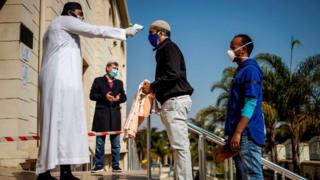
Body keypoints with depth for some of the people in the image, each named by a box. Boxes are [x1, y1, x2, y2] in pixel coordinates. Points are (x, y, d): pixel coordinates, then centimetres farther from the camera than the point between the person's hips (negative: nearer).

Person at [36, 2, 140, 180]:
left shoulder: (56, 28, 33)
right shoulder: (64, 20, 5)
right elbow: (95, 30, -3)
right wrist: (125, 32, 2)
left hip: (59, 79, 10)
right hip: (62, 78, -10)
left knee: (55, 122, 1)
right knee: (64, 121, -17)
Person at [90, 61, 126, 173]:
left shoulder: (119, 83, 20)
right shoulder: (98, 80, 7)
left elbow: (124, 97, 15)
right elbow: (92, 95, -1)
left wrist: (118, 98, -7)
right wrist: (104, 96, -15)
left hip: (115, 114, 3)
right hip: (102, 114, -3)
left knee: (116, 142, 3)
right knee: (100, 142, -1)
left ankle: (115, 165, 7)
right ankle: (99, 165, 4)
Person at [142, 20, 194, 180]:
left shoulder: (169, 47, -5)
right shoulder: (164, 50, 24)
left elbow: (173, 74, -19)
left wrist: (153, 86, -10)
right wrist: (154, 88, 12)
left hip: (174, 100, -10)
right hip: (173, 101, 10)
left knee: (180, 145, -12)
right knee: (179, 145, 8)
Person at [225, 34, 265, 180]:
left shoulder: (250, 70, -9)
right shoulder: (241, 71, 20)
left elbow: (250, 104, -18)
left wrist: (237, 133, -22)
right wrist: (233, 133, 21)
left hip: (247, 134, -10)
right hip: (241, 134, 10)